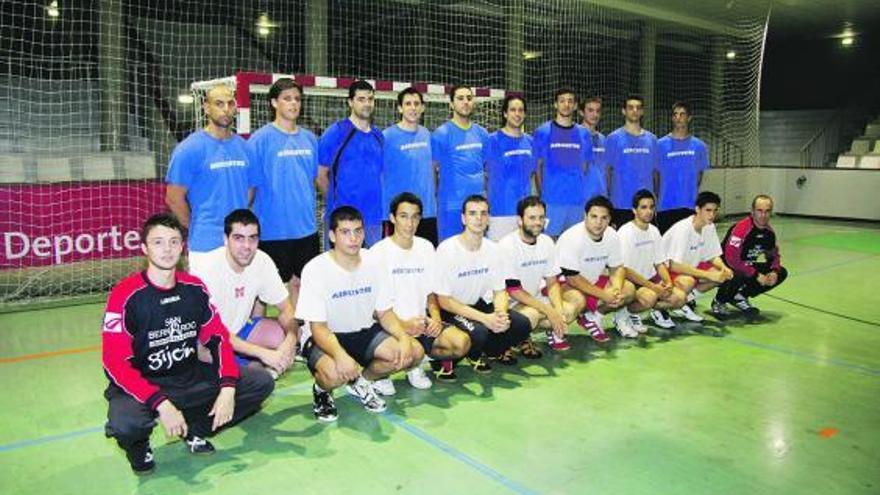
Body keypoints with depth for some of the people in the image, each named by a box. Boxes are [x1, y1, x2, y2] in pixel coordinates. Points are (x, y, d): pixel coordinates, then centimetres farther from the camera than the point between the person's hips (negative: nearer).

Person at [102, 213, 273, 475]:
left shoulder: (195, 288, -1)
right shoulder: (125, 296, -14)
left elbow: (218, 336, 3)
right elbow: (115, 363, -18)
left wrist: (228, 388, -12)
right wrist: (161, 404, -30)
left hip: (191, 379, 5)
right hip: (143, 386, -4)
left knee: (261, 382, -6)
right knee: (124, 424, -36)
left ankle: (194, 428, 13)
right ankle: (138, 443, 4)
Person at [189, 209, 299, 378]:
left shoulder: (262, 261, -13)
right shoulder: (207, 269, -27)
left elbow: (286, 308, -5)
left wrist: (291, 340, -27)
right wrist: (263, 353, -33)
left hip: (240, 330, 5)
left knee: (290, 336, -15)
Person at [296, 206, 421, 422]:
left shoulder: (372, 262, -5)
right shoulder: (315, 269, -19)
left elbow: (384, 313, 1)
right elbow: (318, 328, -21)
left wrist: (404, 337, -19)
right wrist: (340, 354, -41)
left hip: (364, 332, 5)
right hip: (325, 339, -5)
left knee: (414, 352, -16)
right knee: (335, 374, -37)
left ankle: (361, 382, 10)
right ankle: (321, 390, 3)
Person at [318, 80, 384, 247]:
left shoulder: (378, 136, 10)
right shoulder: (335, 133, -6)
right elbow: (321, 175, -4)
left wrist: (371, 200, 8)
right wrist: (336, 200, 3)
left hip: (374, 216, 5)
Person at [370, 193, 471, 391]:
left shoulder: (426, 248, 9)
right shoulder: (379, 251, -7)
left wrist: (436, 318, -6)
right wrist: (403, 324, -22)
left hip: (421, 322, 5)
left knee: (461, 342, -18)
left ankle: (414, 365, 7)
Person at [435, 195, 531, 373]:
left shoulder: (492, 249, -3)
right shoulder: (447, 250, -19)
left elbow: (500, 291, 3)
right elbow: (444, 301, -20)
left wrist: (501, 314, -22)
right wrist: (484, 318, -29)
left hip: (479, 304, 5)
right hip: (451, 310, -5)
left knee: (522, 325, -14)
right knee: (478, 331, -33)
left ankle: (493, 350, 16)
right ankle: (474, 355, 3)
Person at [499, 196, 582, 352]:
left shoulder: (546, 242, 2)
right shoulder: (507, 245, -18)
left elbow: (552, 283, 4)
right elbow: (513, 290, -21)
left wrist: (558, 310, -15)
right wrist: (549, 311, -25)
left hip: (535, 299, 6)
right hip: (511, 303, -6)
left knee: (570, 309, -17)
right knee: (531, 315, -35)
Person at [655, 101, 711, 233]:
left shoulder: (699, 146, 6)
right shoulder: (661, 145, 0)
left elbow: (699, 174, 12)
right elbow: (656, 174, 5)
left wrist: (691, 195, 8)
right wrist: (660, 197, 5)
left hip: (690, 206, 1)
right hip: (665, 206, -1)